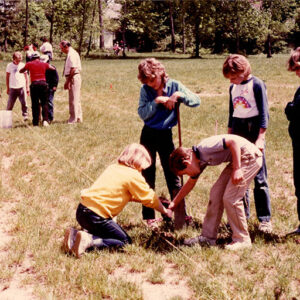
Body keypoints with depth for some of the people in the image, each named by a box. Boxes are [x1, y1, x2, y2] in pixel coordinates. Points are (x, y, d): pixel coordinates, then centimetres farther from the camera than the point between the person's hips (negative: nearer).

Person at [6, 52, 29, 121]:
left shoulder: (23, 65, 6)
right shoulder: (9, 65, 5)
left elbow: (26, 77, 12)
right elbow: (7, 77, 10)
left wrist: (27, 88, 9)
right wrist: (7, 88, 9)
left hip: (22, 87, 0)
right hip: (12, 87, 0)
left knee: (24, 102, -7)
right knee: (10, 103, 0)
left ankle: (25, 115, 4)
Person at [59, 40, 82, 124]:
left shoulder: (71, 54, -15)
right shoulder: (70, 53, 16)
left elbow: (73, 69, -22)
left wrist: (68, 81, -20)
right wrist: (67, 81, 18)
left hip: (73, 77, -10)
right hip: (72, 78, 10)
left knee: (73, 99, -5)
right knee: (76, 99, 15)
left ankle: (73, 119, 0)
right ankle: (78, 118, 22)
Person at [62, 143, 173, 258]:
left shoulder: (113, 167, 17)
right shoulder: (133, 175, -6)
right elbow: (150, 198, 4)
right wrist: (165, 211, 19)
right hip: (96, 216, -9)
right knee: (125, 241, 3)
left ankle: (75, 235, 8)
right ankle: (89, 241, -15)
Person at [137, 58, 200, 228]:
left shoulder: (174, 86, -5)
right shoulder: (146, 90, -5)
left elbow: (196, 101, -10)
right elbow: (142, 114, -12)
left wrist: (179, 95, -23)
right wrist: (156, 101, -22)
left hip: (166, 135, 0)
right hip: (148, 135, 0)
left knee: (173, 174, 4)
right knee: (148, 176, 6)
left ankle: (181, 213, 13)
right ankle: (149, 216, 16)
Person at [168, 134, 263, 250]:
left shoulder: (205, 148, -23)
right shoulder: (199, 161, 6)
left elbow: (233, 141, -26)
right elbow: (190, 183, 23)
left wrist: (237, 169, -24)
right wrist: (174, 202, 31)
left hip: (250, 157, -10)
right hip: (235, 161, 10)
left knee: (230, 198, -10)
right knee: (216, 193, 7)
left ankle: (242, 240, 2)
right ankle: (208, 237, 15)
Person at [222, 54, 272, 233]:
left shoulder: (257, 85, -7)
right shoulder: (233, 87, 12)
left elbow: (264, 112, -10)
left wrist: (261, 138, -16)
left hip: (254, 130, -6)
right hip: (237, 132, 6)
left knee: (259, 178, -5)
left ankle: (265, 218, 0)